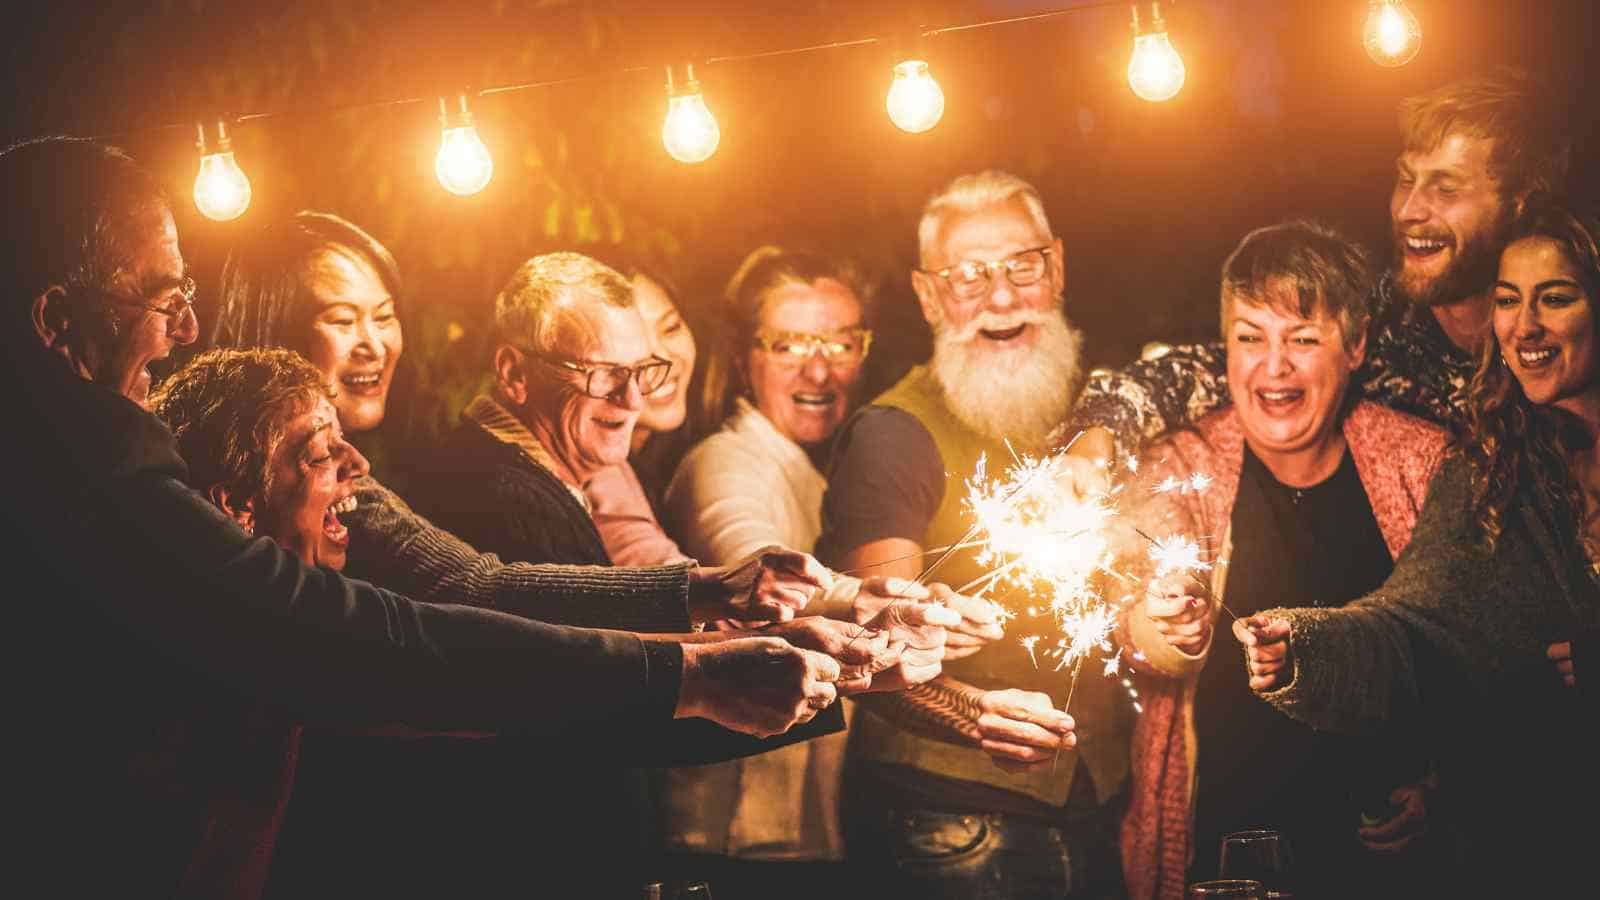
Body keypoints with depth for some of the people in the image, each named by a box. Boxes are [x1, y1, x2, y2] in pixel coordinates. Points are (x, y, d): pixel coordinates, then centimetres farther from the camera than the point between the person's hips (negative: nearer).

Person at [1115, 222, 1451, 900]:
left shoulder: (1424, 461, -3)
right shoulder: (1179, 468, -4)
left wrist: (1441, 784, -7)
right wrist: (1157, 632, -40)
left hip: (1382, 845, 1)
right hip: (1219, 841, 0)